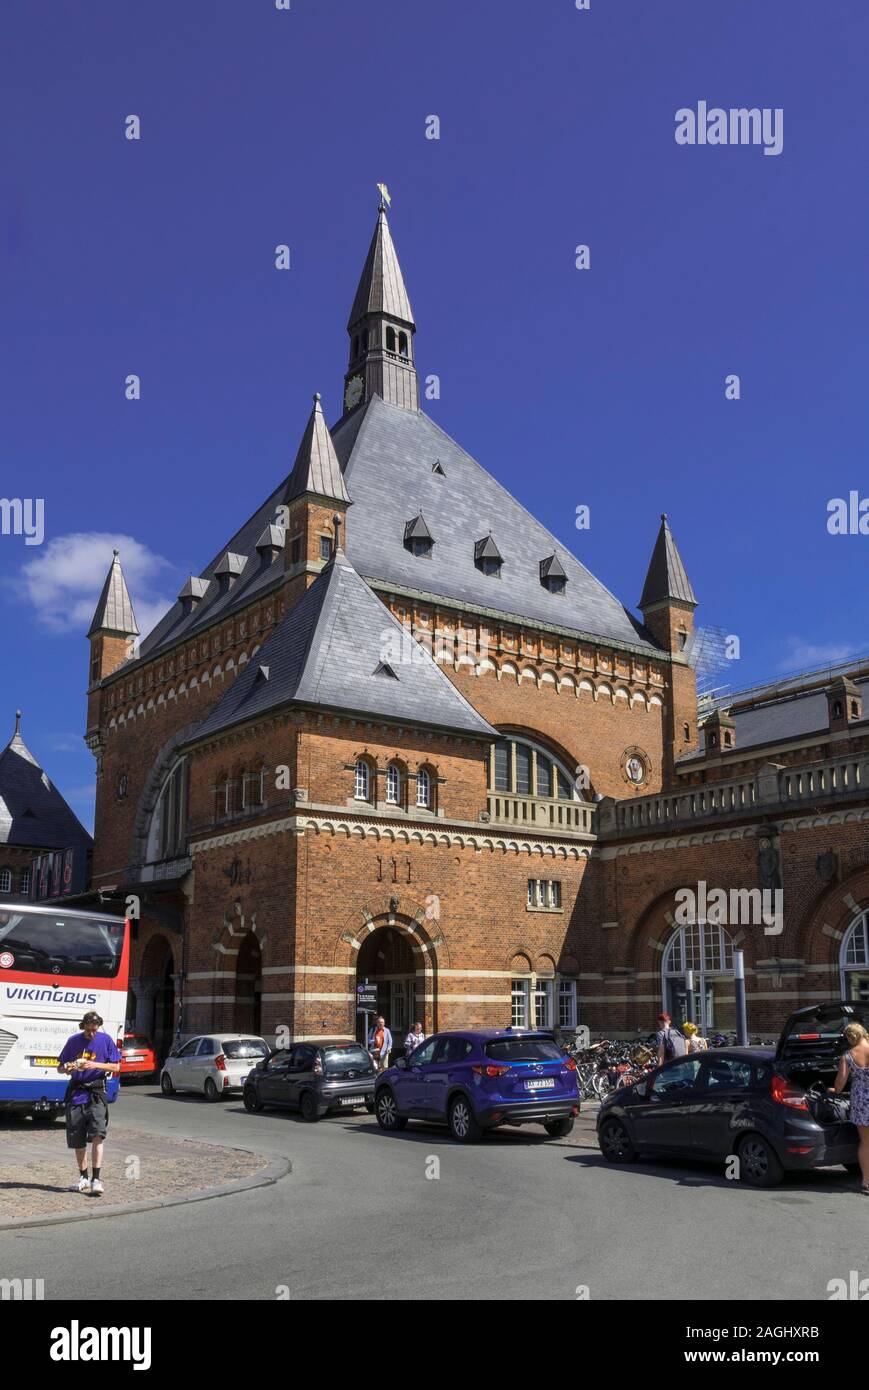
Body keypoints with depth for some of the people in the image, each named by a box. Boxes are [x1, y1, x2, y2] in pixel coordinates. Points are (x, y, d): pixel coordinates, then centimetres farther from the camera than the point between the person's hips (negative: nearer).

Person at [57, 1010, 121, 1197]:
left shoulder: (106, 1040, 1)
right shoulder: (73, 1041, 7)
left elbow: (116, 1066, 2)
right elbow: (60, 1067, 13)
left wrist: (95, 1065, -14)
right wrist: (68, 1068, -11)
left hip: (96, 1094, -3)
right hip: (76, 1094, 3)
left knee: (97, 1135, -16)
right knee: (77, 1140, 8)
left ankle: (96, 1179, -16)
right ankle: (83, 1178, 23)